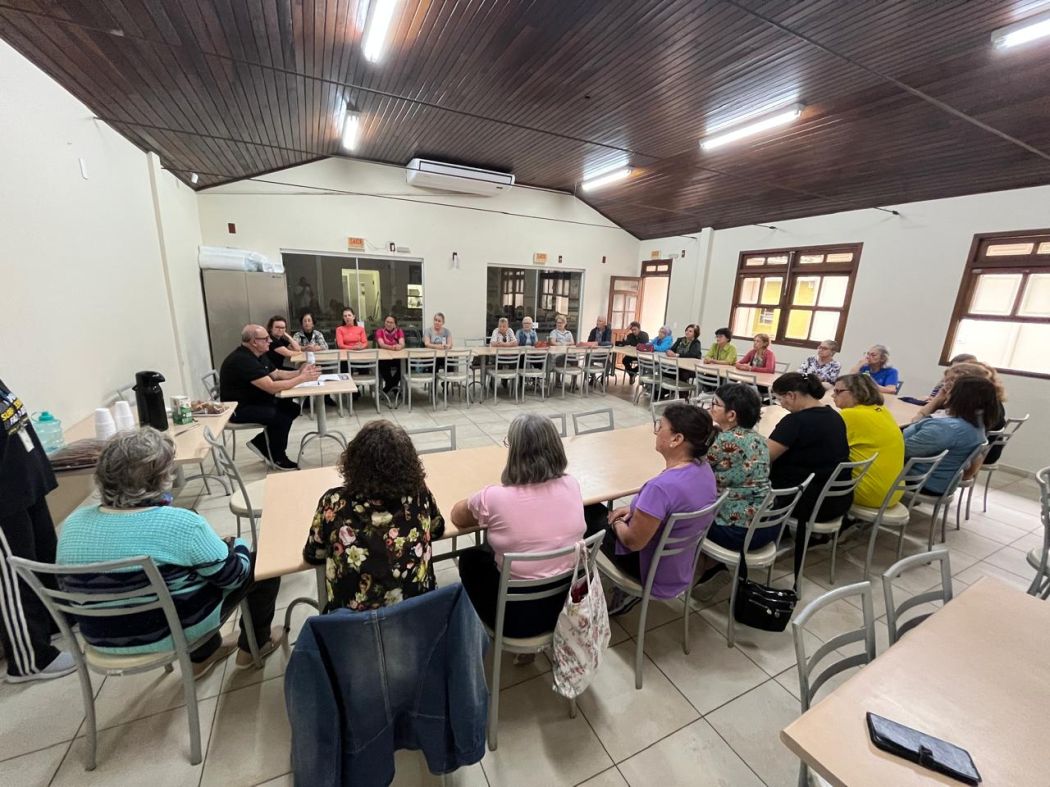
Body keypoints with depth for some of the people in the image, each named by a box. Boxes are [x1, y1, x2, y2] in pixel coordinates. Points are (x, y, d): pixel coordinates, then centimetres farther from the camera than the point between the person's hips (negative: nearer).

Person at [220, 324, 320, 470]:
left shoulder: (258, 355, 5)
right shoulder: (242, 360, -26)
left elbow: (276, 374, 13)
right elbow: (272, 387, -32)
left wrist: (299, 372, -5)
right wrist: (301, 378, -25)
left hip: (256, 401, 10)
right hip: (239, 408, -10)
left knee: (293, 408, -3)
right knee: (282, 417, -24)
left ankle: (260, 443, 11)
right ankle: (277, 458, -1)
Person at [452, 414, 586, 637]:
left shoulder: (494, 497, -24)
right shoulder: (572, 485, -12)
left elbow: (457, 516, -1)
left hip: (518, 615, -4)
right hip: (569, 604, 4)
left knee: (470, 557, 21)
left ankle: (485, 624, 37)